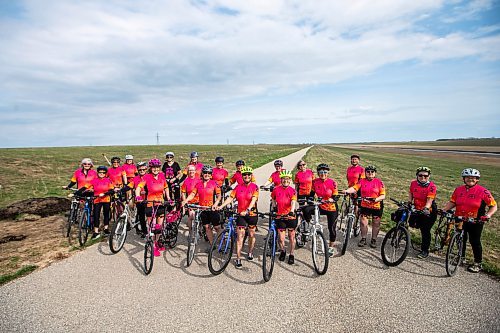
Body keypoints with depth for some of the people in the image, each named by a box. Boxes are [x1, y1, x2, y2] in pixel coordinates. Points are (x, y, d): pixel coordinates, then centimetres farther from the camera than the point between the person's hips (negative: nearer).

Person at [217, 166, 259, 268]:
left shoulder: (254, 187, -6)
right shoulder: (238, 187, 2)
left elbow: (253, 200, -19)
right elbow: (230, 198, 0)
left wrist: (247, 210, -34)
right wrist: (221, 206, -13)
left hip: (252, 214, -1)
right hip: (241, 214, 1)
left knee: (251, 234, 14)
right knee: (240, 235, -2)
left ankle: (250, 253, 37)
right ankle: (238, 259, 4)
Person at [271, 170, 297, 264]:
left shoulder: (292, 191, -7)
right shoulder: (276, 190, -2)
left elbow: (293, 202, -22)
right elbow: (273, 199, 17)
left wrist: (291, 212, -38)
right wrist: (274, 208, 8)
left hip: (291, 217, -1)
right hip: (280, 217, 1)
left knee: (291, 237, 9)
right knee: (281, 239, 3)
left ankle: (291, 255, 28)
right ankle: (283, 251, 33)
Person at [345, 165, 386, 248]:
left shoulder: (379, 182, -5)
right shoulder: (362, 181, -1)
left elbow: (383, 196, -6)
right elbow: (354, 188, -13)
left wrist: (375, 199, -23)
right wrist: (347, 191, -31)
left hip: (377, 206, -1)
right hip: (365, 206, 1)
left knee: (376, 224, 10)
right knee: (363, 222, 2)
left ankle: (374, 240, 26)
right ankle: (363, 239, 19)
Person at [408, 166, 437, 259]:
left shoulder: (432, 187, -19)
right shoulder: (413, 183, -5)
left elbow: (429, 200, -27)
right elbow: (410, 194, 7)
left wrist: (426, 208, -44)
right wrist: (409, 203, -8)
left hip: (428, 212, -5)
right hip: (417, 209, 5)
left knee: (425, 231, 0)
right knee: (412, 223, -7)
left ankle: (424, 251, 14)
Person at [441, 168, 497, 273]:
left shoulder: (483, 191, -10)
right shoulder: (459, 190, 0)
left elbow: (494, 206, -7)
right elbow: (452, 202, 4)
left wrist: (488, 215, -23)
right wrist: (444, 210, -10)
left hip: (475, 222, -4)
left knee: (475, 242, 5)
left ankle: (478, 263, 22)